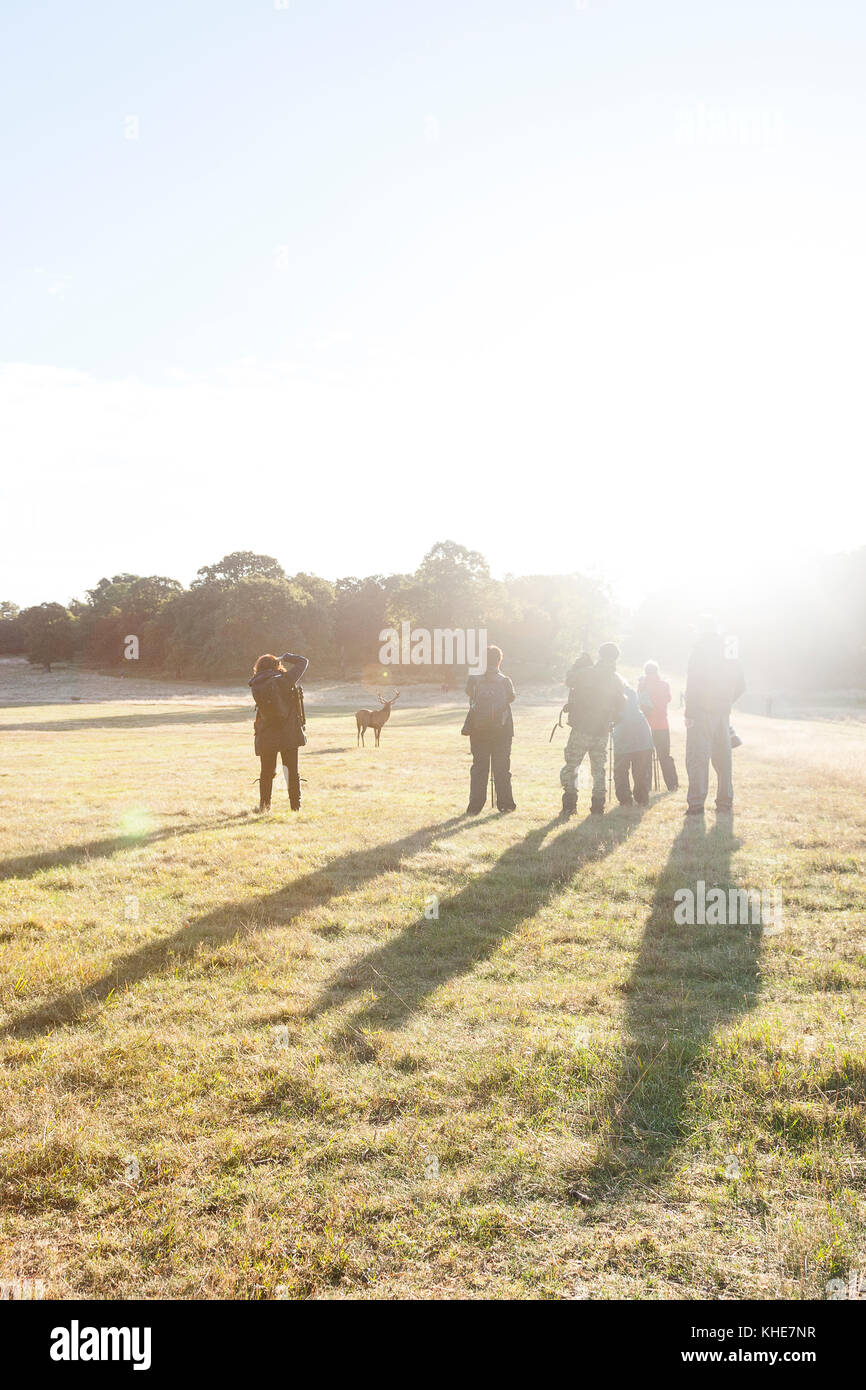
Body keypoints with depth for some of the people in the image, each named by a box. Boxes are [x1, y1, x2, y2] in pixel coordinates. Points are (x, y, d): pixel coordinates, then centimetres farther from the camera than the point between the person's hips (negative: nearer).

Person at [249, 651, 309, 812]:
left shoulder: (256, 687, -3)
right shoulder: (285, 680, -8)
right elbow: (303, 661, 3)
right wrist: (286, 657, 15)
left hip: (266, 737, 1)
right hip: (289, 734, -1)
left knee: (267, 772, 14)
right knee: (292, 771, 7)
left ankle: (264, 805, 18)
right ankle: (296, 806, 8)